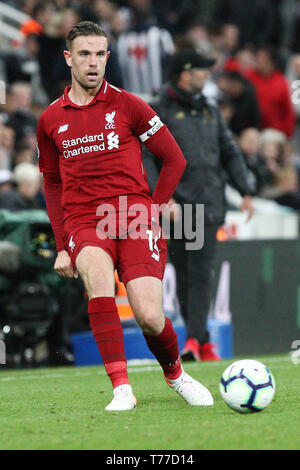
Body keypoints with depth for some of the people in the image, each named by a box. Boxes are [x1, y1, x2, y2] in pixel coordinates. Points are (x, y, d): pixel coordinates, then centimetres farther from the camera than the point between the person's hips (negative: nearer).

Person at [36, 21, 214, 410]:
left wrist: (152, 210, -1)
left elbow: (175, 160, 8)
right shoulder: (51, 120, 11)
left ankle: (175, 374, 21)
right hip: (83, 221, 1)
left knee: (150, 317, -15)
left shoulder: (127, 106, 3)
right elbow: (52, 184, 23)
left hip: (134, 215, -1)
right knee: (97, 275, -33)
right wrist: (62, 246, 16)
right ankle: (122, 389, -33)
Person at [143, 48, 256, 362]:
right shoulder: (159, 111, 0)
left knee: (201, 275, -8)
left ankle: (195, 340, -14)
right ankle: (203, 342, 6)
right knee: (184, 276, 0)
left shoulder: (210, 111, 17)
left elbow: (229, 153, 21)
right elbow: (146, 158, -6)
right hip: (176, 205, -3)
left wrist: (246, 191, 10)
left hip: (209, 205, 3)